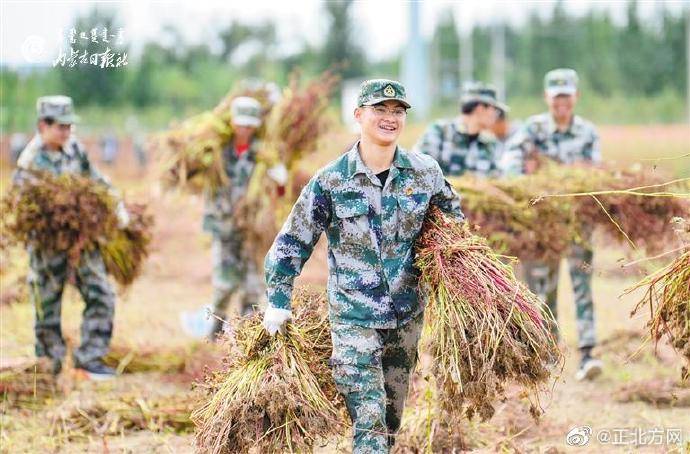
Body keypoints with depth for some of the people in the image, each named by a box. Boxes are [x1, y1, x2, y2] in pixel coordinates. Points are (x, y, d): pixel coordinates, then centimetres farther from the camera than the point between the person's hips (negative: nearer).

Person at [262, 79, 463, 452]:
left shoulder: (425, 172, -2)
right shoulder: (331, 181, -10)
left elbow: (452, 215, 17)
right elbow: (292, 242, -4)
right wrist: (277, 303, -5)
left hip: (407, 314, 4)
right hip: (353, 319, -4)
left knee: (392, 417, 15)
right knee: (369, 422, -11)